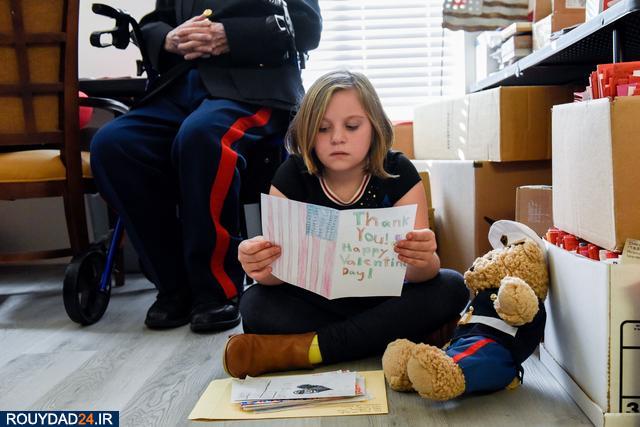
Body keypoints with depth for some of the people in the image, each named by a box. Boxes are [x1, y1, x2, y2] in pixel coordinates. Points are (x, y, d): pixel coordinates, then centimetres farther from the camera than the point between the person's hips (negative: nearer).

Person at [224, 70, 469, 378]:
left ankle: (304, 348, -26)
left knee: (452, 288, -25)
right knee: (254, 304, -26)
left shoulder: (398, 173, -11)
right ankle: (410, 336, -21)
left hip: (384, 299, 1)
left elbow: (417, 272, -17)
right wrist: (262, 267, -41)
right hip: (316, 300, 0)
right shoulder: (292, 176, -10)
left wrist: (423, 260, -42)